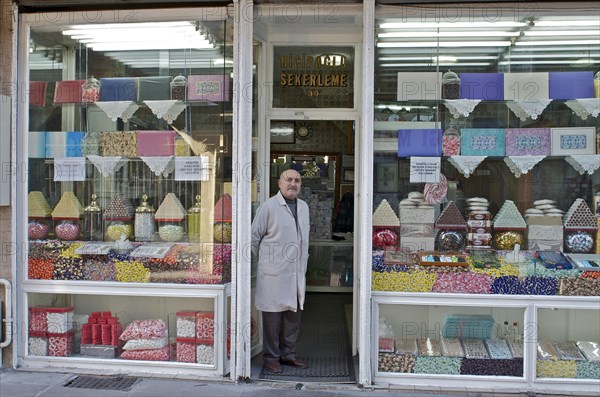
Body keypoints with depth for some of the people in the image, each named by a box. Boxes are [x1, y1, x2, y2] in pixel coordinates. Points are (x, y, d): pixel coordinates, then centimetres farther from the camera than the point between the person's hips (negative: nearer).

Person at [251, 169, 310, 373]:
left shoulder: (304, 207, 12)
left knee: (294, 313, 12)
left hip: (297, 272, 6)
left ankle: (288, 354, 26)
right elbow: (255, 236, -2)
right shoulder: (268, 206, -8)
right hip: (274, 272, -6)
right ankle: (271, 357, 13)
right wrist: (264, 259, 5)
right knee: (273, 316, 1)